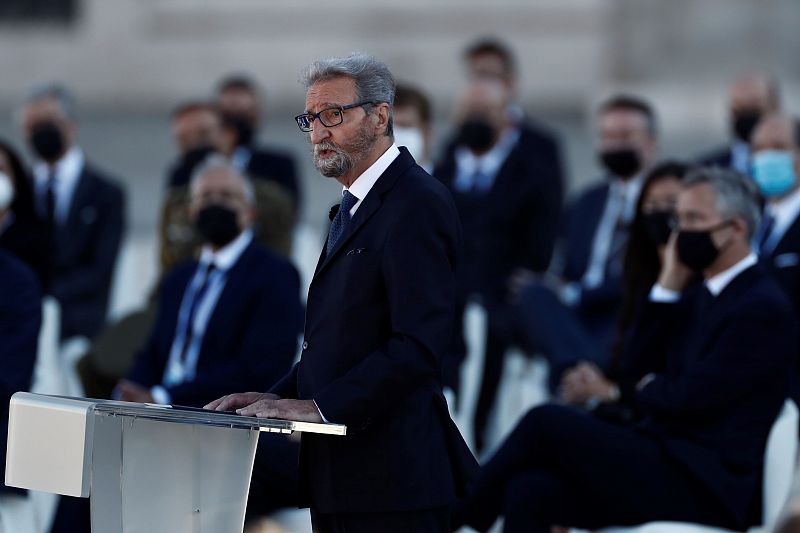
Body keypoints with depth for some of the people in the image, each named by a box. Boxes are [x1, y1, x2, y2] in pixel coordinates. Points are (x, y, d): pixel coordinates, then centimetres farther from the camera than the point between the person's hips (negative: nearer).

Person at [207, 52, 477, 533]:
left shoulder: (417, 204, -12)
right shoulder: (354, 206, 21)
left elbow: (418, 345, -21)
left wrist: (320, 407, -20)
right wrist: (281, 397, 7)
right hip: (342, 475, 10)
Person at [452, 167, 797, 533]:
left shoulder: (764, 309, -10)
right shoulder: (699, 298, 19)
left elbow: (691, 396, -16)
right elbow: (634, 370, 11)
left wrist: (643, 388, 6)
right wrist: (668, 283, 5)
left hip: (707, 488, -9)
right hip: (667, 463, 9)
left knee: (547, 422, -18)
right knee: (530, 491, -14)